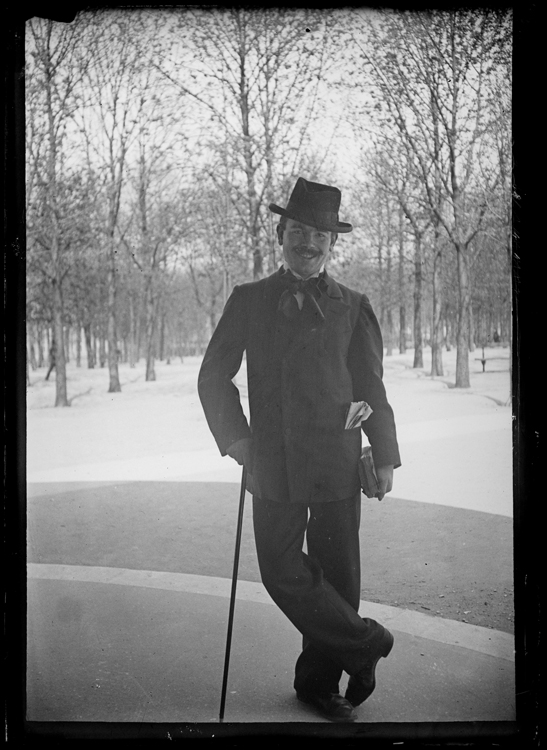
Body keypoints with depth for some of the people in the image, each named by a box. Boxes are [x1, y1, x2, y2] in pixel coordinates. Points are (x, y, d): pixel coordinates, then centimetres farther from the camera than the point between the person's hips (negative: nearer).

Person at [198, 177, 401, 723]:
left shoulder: (352, 307, 6)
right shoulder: (248, 300, 7)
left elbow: (371, 387, 10)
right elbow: (214, 377, 10)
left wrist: (384, 456, 5)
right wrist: (235, 436, -3)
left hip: (337, 464, 0)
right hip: (273, 465, 1)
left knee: (336, 573, 7)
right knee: (282, 572, -3)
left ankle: (319, 681, 26)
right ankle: (365, 645, 17)